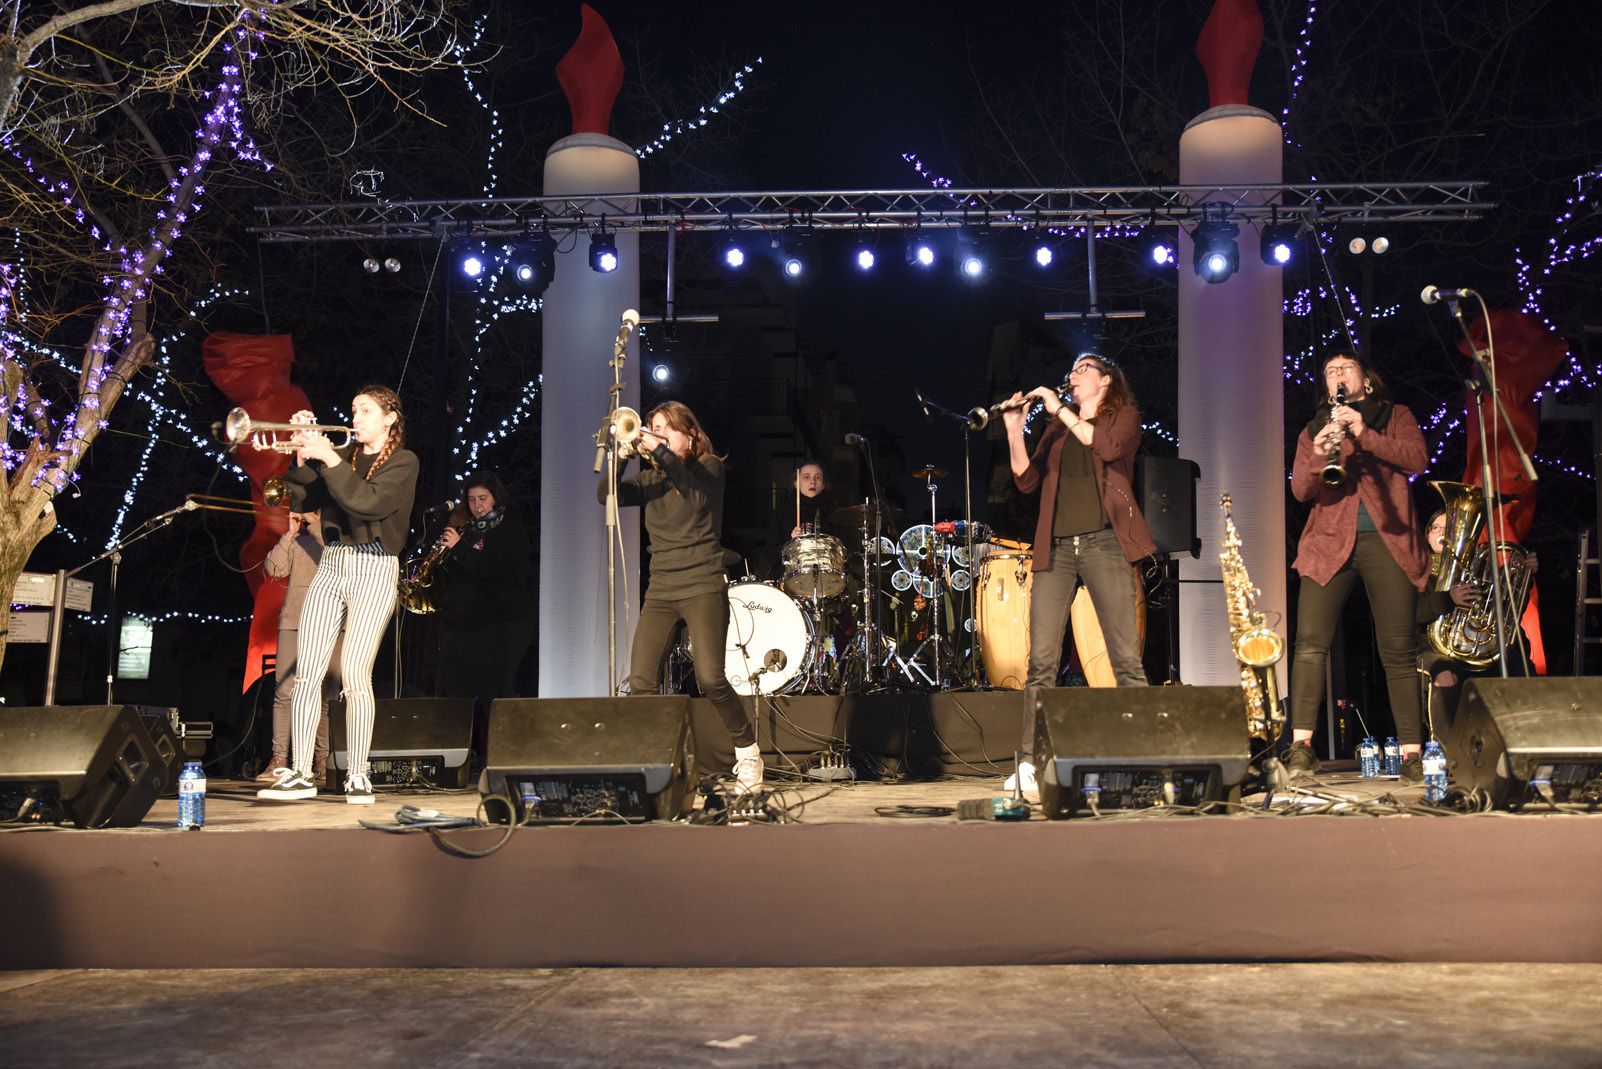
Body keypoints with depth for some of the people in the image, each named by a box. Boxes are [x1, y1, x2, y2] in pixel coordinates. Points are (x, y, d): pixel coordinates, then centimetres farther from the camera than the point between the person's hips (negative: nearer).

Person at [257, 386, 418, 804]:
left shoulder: (403, 461, 1)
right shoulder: (343, 454, 17)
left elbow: (368, 500, -16)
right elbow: (301, 500, 10)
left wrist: (329, 459, -16)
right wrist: (303, 454, -1)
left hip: (374, 570, -5)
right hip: (331, 565, 5)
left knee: (355, 673, -12)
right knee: (307, 671, -2)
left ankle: (358, 776, -3)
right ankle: (300, 774, 2)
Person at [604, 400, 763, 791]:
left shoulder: (710, 467, 2)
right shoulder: (649, 479, 13)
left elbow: (698, 495, -20)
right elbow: (606, 495, -2)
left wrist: (661, 451, -30)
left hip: (703, 587, -4)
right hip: (660, 591, 4)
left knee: (710, 679, -14)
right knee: (640, 682, -8)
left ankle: (747, 751, 6)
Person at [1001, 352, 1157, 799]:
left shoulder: (1123, 415, 11)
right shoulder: (1058, 428, 23)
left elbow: (1108, 446, -12)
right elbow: (1027, 480, 13)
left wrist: (1061, 410, -8)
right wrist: (1014, 430, 2)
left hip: (1103, 543, -4)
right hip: (1056, 547, 4)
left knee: (1126, 658, -8)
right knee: (1041, 661, -3)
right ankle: (1028, 763, -1)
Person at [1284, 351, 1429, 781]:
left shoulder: (1395, 417, 17)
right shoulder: (1312, 431, 18)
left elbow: (1417, 459, -3)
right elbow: (1300, 490, 5)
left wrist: (1365, 435, -16)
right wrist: (1317, 458, -17)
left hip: (1387, 540, -1)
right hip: (1330, 541, 1)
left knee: (1398, 650, -1)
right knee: (1310, 642, -13)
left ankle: (1411, 754, 4)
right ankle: (1301, 747, -14)